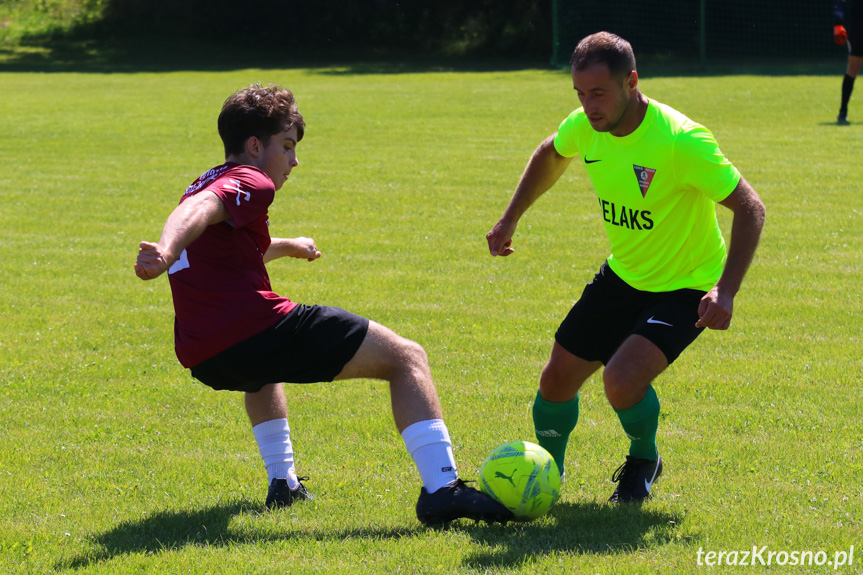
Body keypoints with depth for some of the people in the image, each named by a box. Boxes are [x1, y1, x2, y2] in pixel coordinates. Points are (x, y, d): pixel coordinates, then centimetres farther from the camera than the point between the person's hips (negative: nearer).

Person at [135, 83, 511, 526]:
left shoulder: (206, 184, 29)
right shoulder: (250, 182, 0)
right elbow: (200, 210, -24)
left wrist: (286, 247, 66)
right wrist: (165, 252, -44)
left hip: (202, 359, 9)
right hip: (258, 329, -9)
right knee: (407, 358, -3)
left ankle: (283, 482, 41)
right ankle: (440, 487, -19)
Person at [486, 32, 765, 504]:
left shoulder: (680, 141, -31)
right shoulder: (584, 127, -10)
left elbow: (750, 208, -25)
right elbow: (550, 156, 16)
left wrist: (726, 291, -34)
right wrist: (510, 219, 15)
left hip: (684, 287, -6)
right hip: (622, 275, 6)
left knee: (622, 380, -27)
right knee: (557, 380, 4)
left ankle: (644, 460, 7)